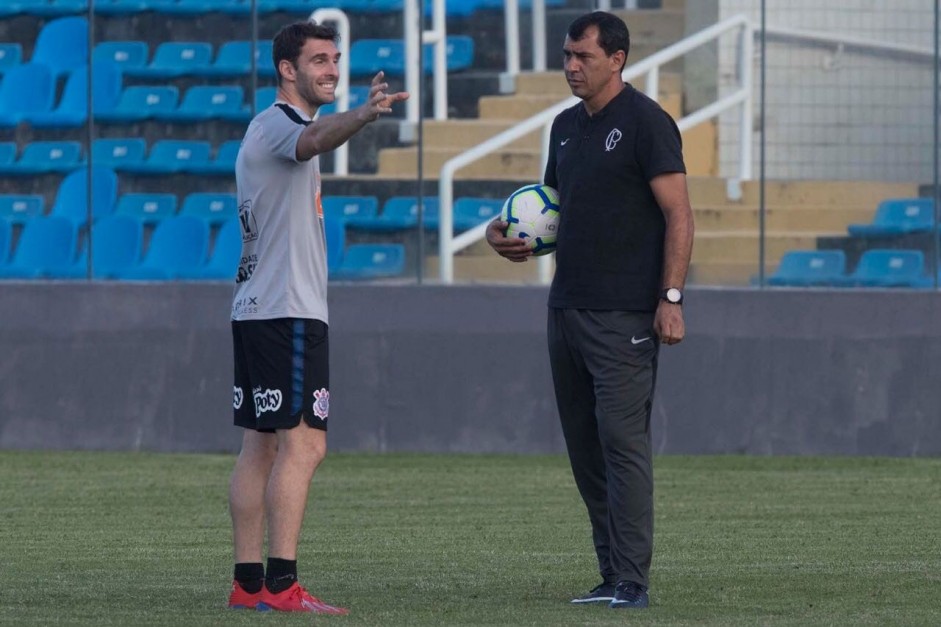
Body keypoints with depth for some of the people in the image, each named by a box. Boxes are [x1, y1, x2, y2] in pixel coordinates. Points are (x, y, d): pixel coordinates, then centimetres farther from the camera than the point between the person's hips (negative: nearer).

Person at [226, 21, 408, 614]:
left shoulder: (269, 129, 21)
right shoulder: (279, 124, -11)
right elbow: (316, 140, -36)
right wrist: (365, 114, -55)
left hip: (256, 310, 11)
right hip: (289, 312, -11)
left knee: (261, 447, 10)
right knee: (303, 445, -13)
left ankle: (248, 583, 11)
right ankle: (281, 586, -18)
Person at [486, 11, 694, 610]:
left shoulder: (645, 122, -7)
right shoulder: (566, 126, 16)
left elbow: (678, 214, -10)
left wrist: (671, 299, -17)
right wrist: (508, 230, 8)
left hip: (624, 314, -8)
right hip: (567, 307, 8)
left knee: (622, 441, -11)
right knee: (585, 446, 7)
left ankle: (632, 581, -12)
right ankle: (613, 577, 11)